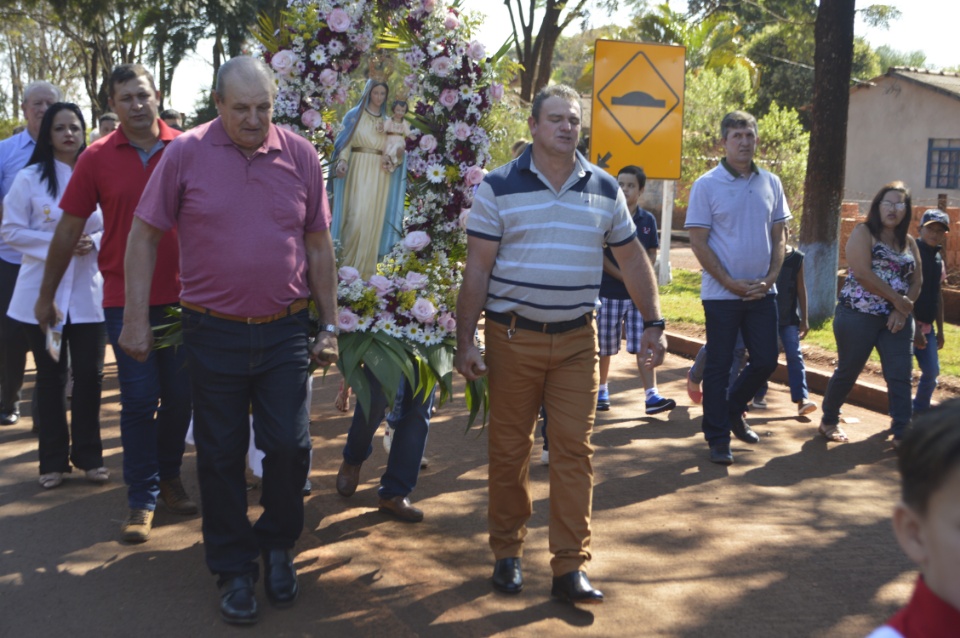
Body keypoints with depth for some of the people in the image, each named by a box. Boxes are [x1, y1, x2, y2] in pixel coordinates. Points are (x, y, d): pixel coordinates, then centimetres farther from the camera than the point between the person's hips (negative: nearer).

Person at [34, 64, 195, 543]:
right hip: (125, 297, -1)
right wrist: (46, 296, 7)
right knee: (139, 399, 0)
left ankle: (169, 476, 30)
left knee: (180, 395, 9)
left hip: (181, 295, 1)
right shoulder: (98, 157, -3)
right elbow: (68, 230, 3)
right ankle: (142, 499, 12)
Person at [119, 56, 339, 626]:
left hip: (285, 332, 1)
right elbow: (145, 236, 0)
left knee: (289, 445, 2)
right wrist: (136, 319, -3)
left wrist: (330, 326, 6)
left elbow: (320, 246, 6)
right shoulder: (185, 154, -5)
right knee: (221, 455, 8)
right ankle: (236, 569, 25)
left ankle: (278, 545, 28)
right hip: (214, 333, -1)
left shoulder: (301, 155, 0)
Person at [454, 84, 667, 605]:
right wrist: (465, 342, -9)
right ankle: (507, 554, 24)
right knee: (509, 450, 7)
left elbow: (632, 257, 13)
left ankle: (571, 567, 7)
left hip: (577, 339, 2)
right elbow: (477, 268, -5)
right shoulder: (498, 187, -3)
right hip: (513, 336, -2)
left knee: (574, 450, 0)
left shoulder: (604, 190, 6)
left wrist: (653, 323, 6)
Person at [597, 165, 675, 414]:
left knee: (644, 346, -3)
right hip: (608, 291, -2)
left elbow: (652, 253, 9)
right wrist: (623, 276, -14)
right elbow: (599, 253, -7)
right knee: (604, 346, 8)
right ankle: (601, 390, 24)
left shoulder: (647, 220, 5)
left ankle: (652, 395, -5)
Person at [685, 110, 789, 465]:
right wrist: (732, 283, -14)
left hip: (762, 291, 4)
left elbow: (779, 236, 10)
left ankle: (733, 410, 32)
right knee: (719, 366, 2)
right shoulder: (707, 185, -6)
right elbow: (698, 242, -9)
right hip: (722, 293, -4)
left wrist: (770, 278, -4)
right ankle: (717, 439, 13)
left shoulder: (771, 183, 7)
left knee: (766, 361, 7)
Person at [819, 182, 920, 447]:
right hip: (858, 315, -5)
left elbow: (916, 280, 9)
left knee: (900, 376, -4)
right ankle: (829, 421, 25)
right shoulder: (863, 233, -5)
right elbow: (863, 274, -17)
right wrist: (897, 299, -14)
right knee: (848, 372, 6)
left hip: (896, 318, 5)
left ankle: (902, 433, -1)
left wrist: (903, 310, -9)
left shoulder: (909, 242, 13)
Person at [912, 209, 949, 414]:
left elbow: (937, 296, 18)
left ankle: (919, 413, 29)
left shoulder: (938, 259, 12)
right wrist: (914, 327, -21)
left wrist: (940, 329, 18)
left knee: (932, 372, 12)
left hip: (927, 326, 8)